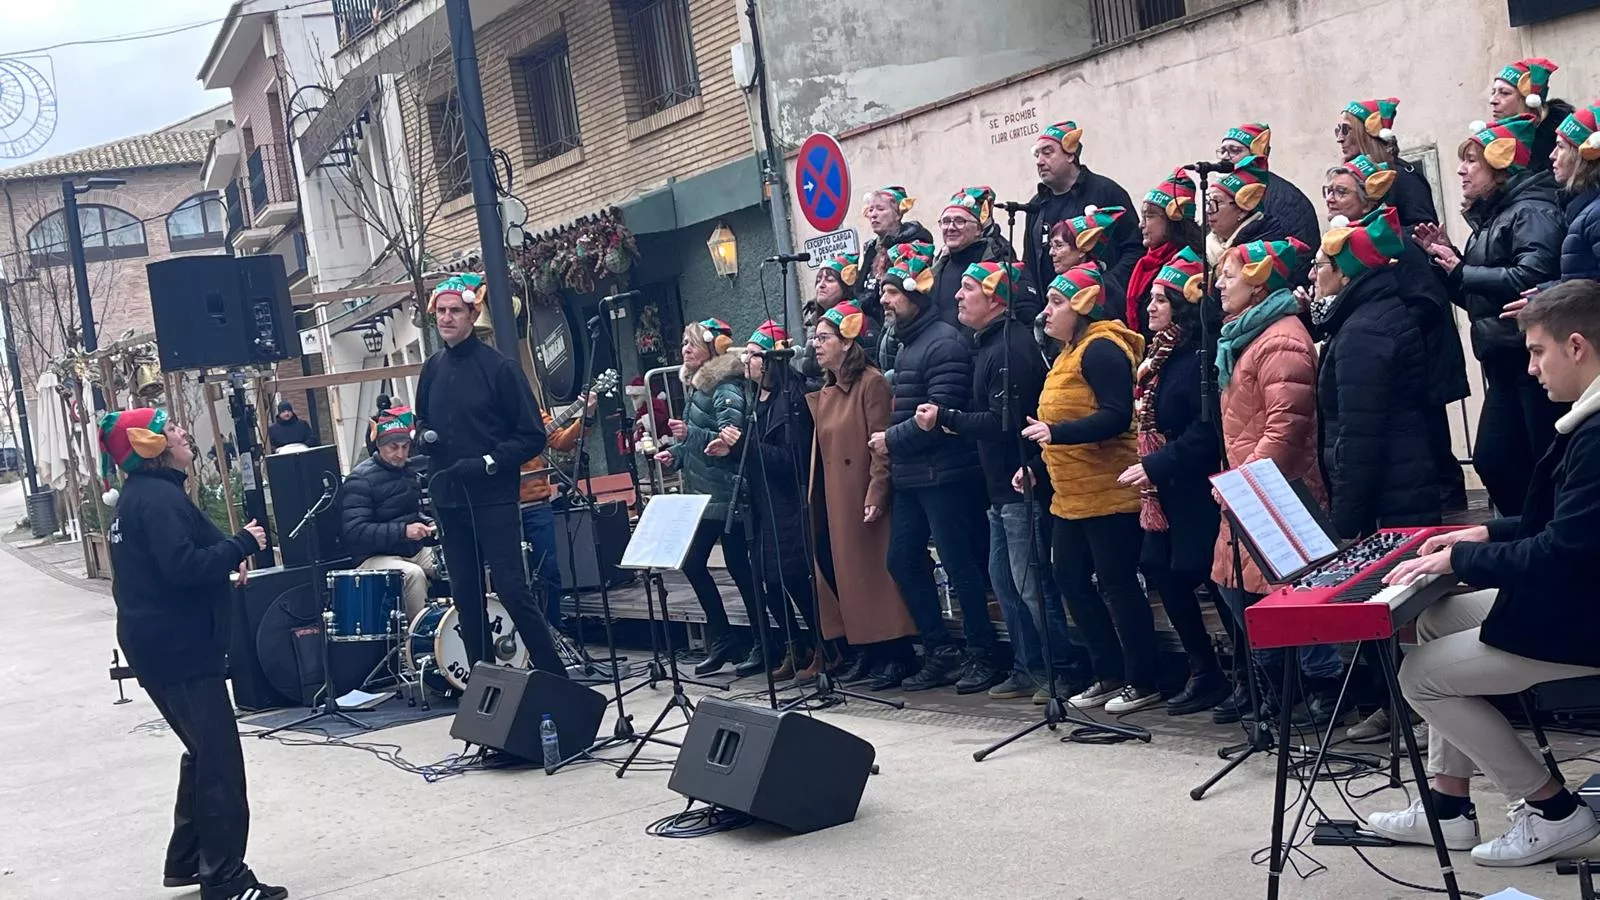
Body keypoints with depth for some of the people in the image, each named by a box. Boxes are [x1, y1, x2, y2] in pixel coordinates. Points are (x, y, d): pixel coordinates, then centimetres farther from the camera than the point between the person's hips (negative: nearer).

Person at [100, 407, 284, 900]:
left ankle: (187, 860, 28)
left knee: (204, 752, 20)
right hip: (180, 647, -11)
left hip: (162, 644, 11)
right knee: (220, 761, -7)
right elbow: (183, 567, -27)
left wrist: (227, 556, 7)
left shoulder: (139, 495, 15)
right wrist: (242, 544, -16)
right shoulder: (158, 497, -18)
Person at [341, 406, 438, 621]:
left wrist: (429, 525, 7)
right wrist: (403, 531, -30)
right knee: (413, 573, -35)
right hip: (374, 557, -7)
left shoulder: (409, 471, 12)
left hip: (415, 550, 7)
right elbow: (354, 531, -23)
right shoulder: (360, 480, -12)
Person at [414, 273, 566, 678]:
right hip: (448, 500, 6)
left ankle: (554, 677, -3)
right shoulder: (432, 370, 11)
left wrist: (489, 462, -16)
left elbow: (532, 436, -6)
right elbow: (422, 421, 26)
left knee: (512, 589, -10)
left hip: (493, 499, -6)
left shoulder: (498, 367, -7)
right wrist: (424, 436, 3)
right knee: (466, 597, 9)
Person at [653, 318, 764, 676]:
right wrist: (675, 453, 11)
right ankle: (722, 638, 18)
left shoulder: (725, 388, -14)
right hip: (701, 493, 9)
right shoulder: (694, 385, 15)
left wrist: (690, 435, -30)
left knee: (737, 565, -3)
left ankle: (762, 643, 8)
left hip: (726, 495, -9)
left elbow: (731, 440, -24)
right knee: (691, 562, 8)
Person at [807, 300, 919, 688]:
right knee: (840, 573, 8)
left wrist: (876, 495, -21)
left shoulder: (871, 383, -10)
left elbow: (882, 445, -15)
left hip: (862, 495, -8)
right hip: (832, 498, 8)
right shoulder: (824, 391, 15)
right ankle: (866, 652, 16)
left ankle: (897, 655, 1)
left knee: (874, 571, -5)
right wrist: (815, 495, 14)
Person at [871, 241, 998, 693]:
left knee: (961, 566, -3)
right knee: (903, 561, 12)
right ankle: (940, 654, 21)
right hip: (910, 477, 10)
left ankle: (983, 656, 8)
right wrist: (891, 442, 8)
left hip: (945, 476, -10)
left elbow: (941, 413, -22)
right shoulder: (907, 342, 15)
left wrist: (891, 439, -13)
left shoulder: (944, 342, -15)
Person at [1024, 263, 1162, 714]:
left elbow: (1116, 416, -24)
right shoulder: (1070, 352, 18)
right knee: (1071, 580, 13)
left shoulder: (1101, 349, -14)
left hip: (1107, 494, -11)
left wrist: (1056, 433, -30)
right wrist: (1036, 461, 17)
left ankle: (1142, 682, 7)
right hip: (1070, 495, 11)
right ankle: (1109, 674, 22)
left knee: (1116, 583, -4)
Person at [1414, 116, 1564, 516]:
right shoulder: (1488, 218, 18)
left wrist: (1461, 271, -14)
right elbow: (1476, 295, 20)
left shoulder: (1532, 211, -9)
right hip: (1503, 361, 10)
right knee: (1491, 460, 9)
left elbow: (1531, 276, -26)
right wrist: (1447, 260, 5)